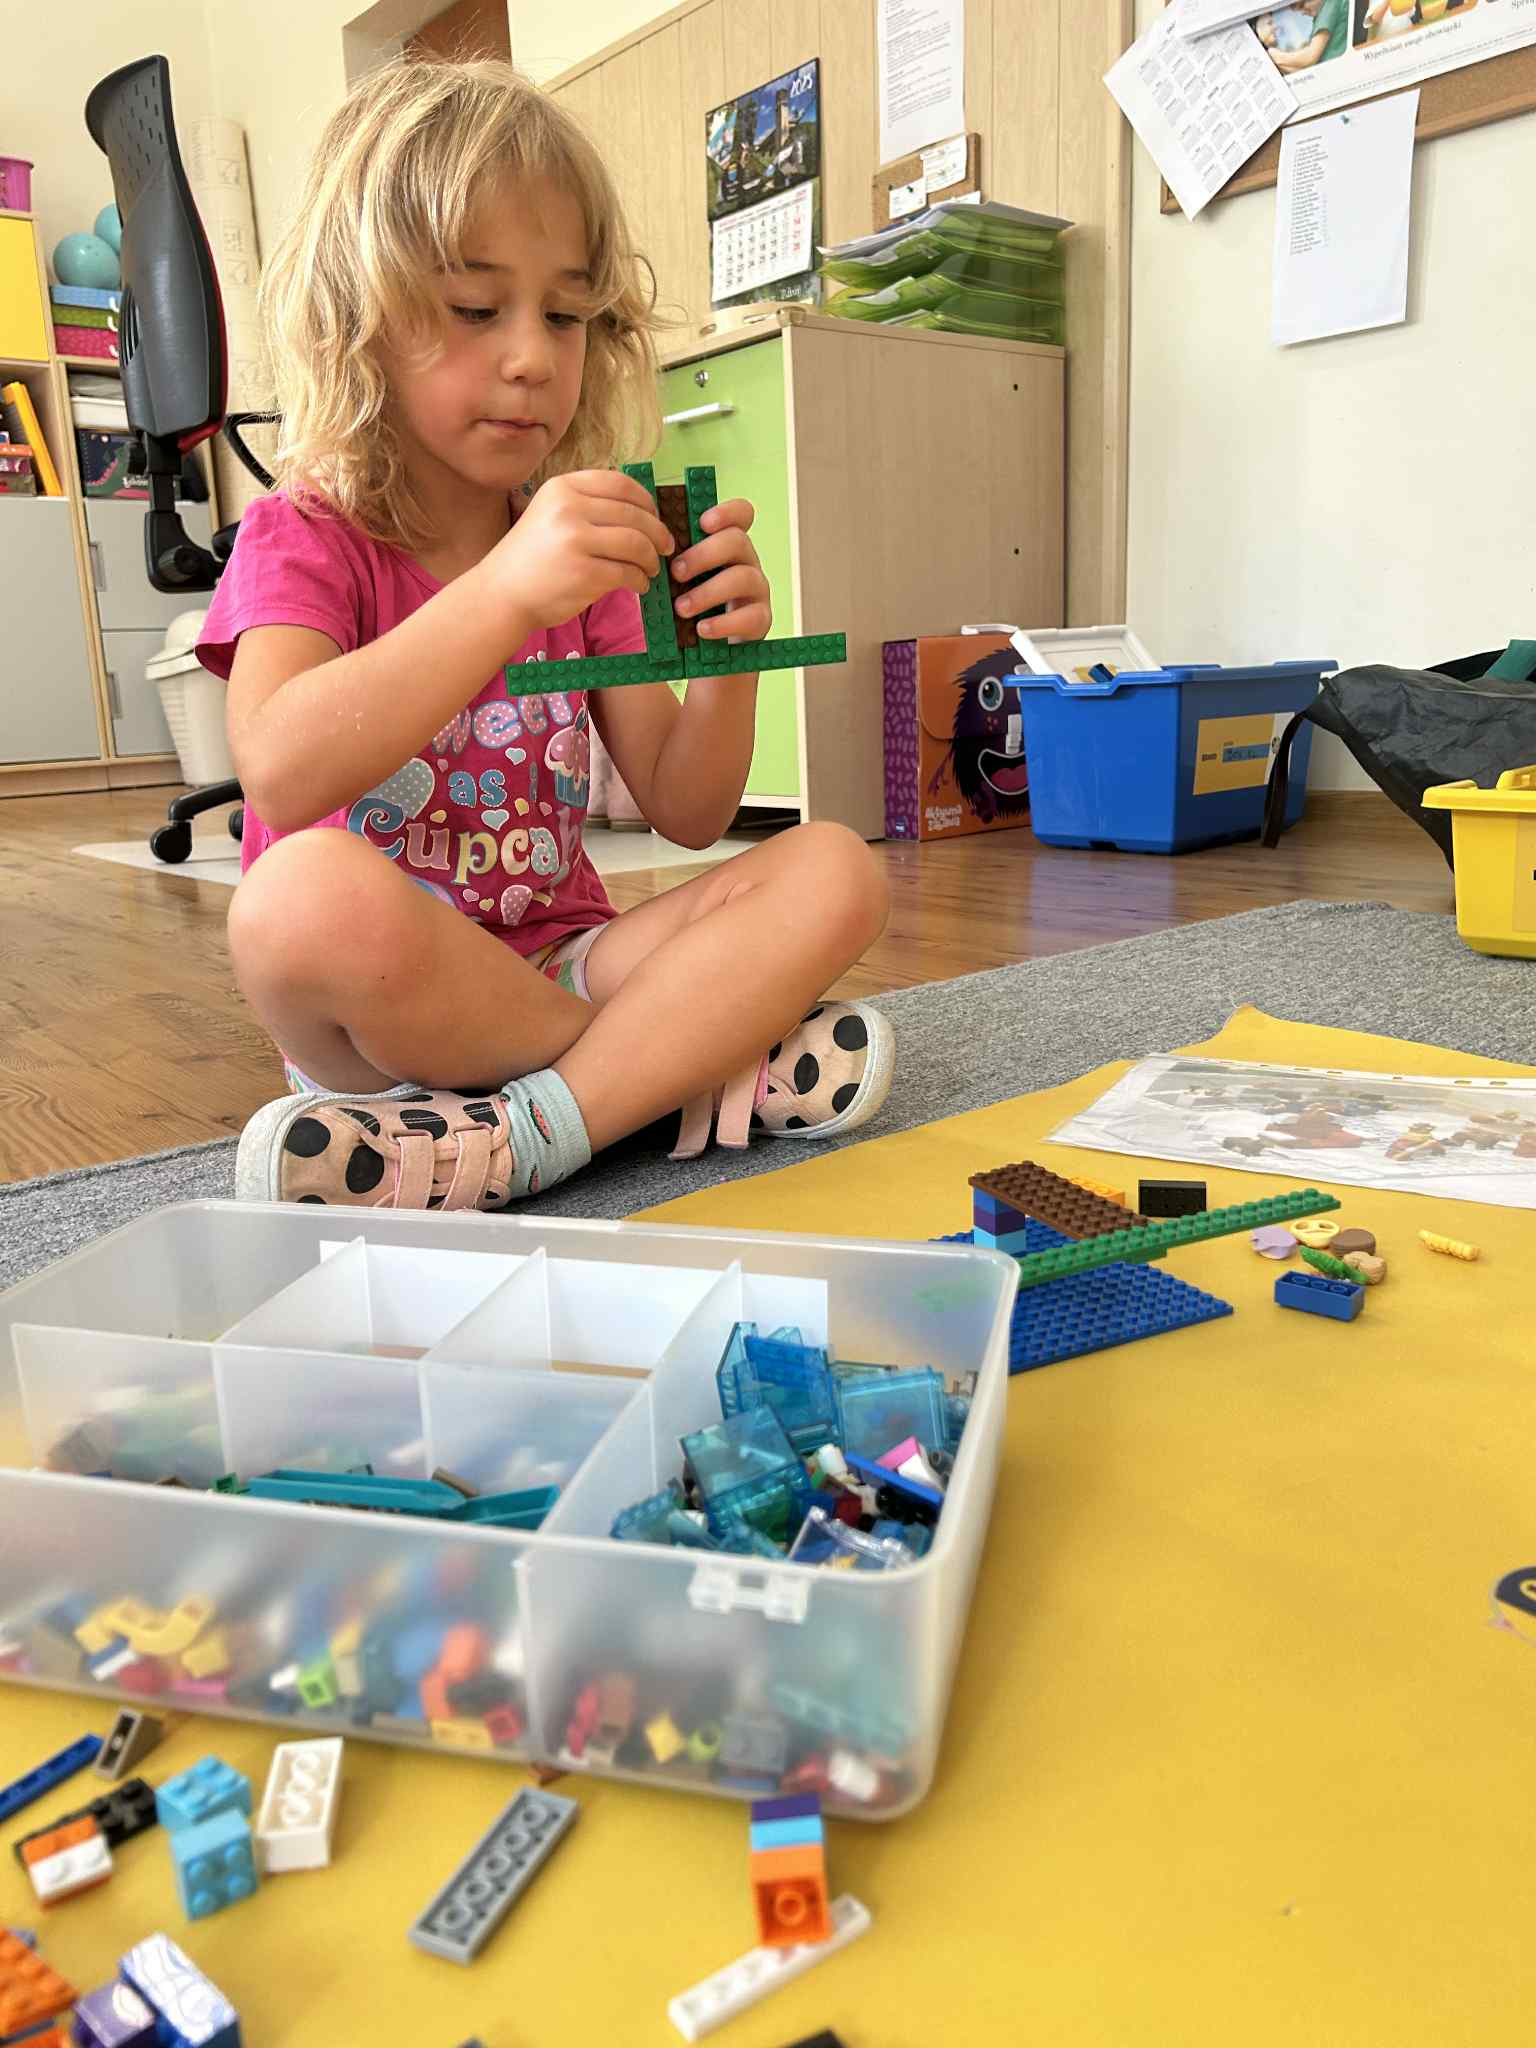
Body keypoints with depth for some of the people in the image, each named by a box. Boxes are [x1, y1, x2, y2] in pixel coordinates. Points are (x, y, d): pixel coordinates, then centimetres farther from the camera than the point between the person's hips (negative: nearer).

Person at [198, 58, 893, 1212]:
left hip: (562, 966, 4)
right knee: (310, 890, -36)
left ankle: (503, 1143, -26)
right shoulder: (304, 540, -4)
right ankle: (689, 1072, -17)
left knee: (835, 870, -14)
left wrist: (723, 659, -14)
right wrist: (505, 593, -35)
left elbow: (689, 814, 5)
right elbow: (281, 775, -26)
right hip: (374, 1013, -4)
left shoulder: (583, 547, 9)